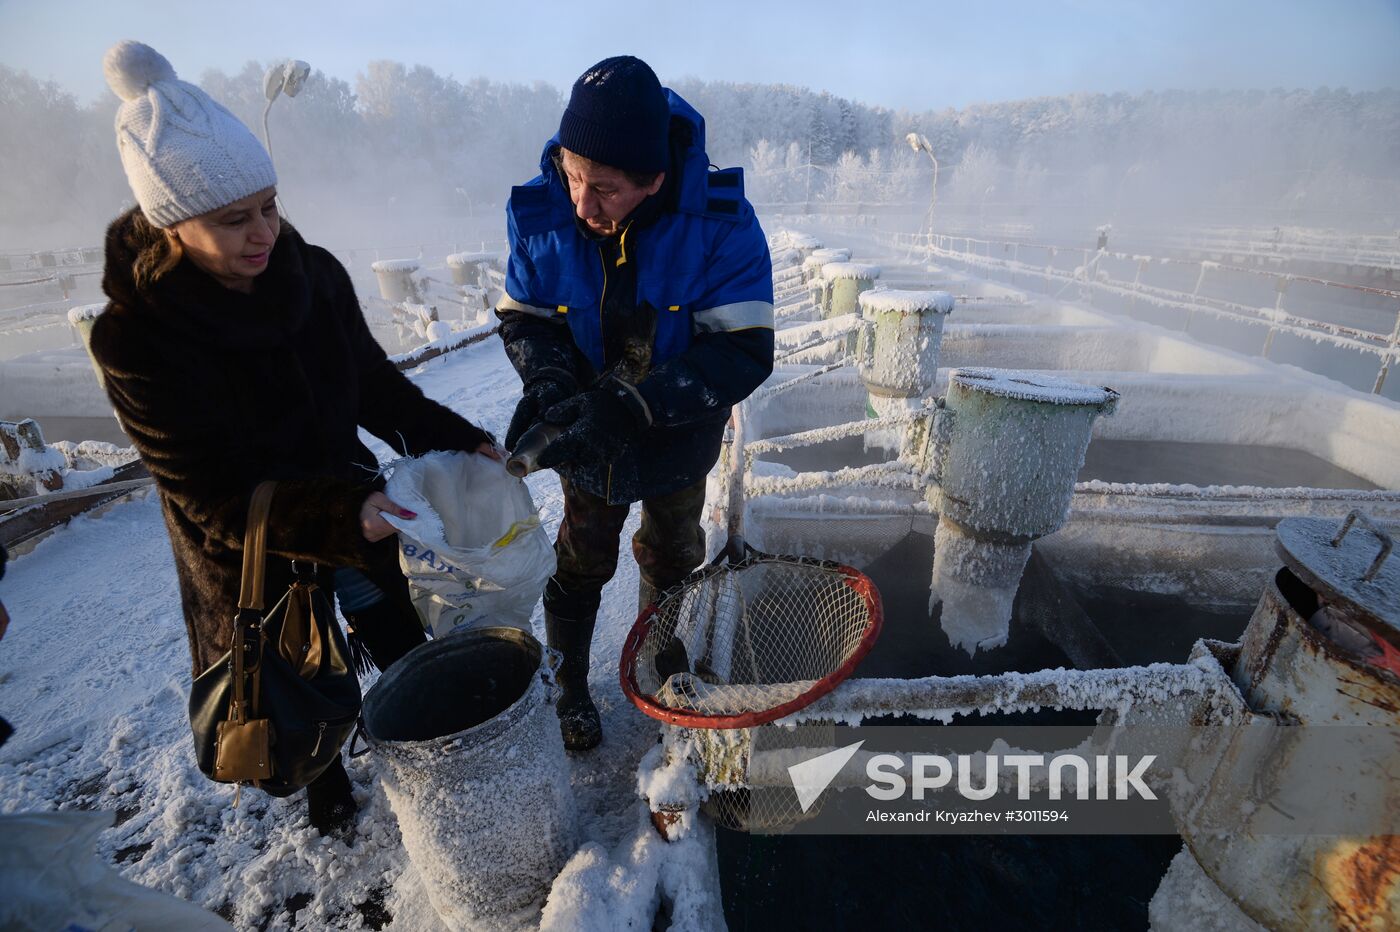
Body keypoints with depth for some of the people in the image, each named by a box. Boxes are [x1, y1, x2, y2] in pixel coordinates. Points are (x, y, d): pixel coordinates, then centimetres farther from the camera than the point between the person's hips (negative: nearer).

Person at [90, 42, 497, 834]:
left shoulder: (313, 273, -14)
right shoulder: (136, 338, -25)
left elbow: (374, 383, -3)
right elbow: (213, 499, -25)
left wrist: (454, 440, -17)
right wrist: (343, 517, -41)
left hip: (355, 511, 3)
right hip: (252, 559, -3)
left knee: (406, 649, 22)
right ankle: (325, 784, 55)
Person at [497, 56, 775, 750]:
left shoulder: (721, 221, -26)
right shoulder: (541, 211, -18)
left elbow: (743, 353, -30)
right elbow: (523, 317, -6)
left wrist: (630, 407, -39)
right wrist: (548, 382, -28)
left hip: (680, 436, 0)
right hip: (586, 435, 1)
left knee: (673, 556, 23)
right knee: (581, 561, 19)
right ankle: (566, 685, 44)